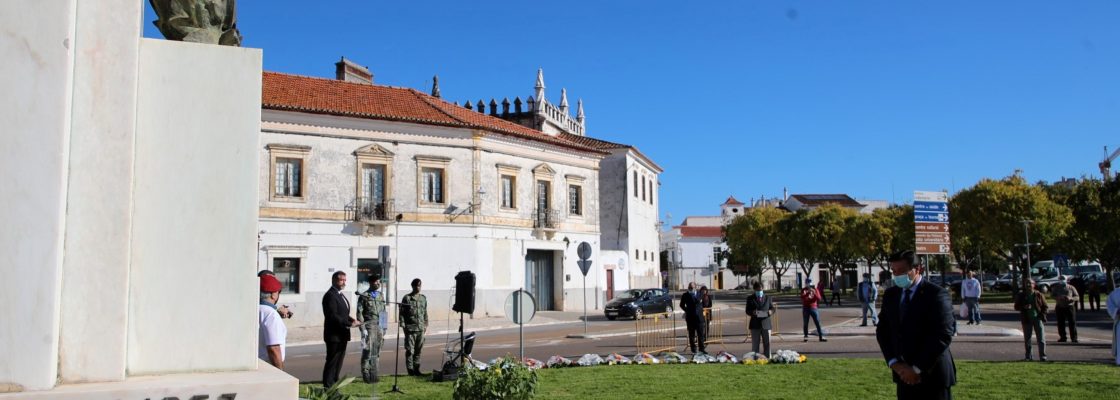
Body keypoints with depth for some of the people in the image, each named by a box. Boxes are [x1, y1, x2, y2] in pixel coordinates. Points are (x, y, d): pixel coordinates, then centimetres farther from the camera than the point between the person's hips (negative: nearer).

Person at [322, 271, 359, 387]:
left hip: (342, 335, 10)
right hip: (334, 335, -9)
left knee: (338, 363, 13)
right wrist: (349, 324, -22)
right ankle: (328, 388, 2)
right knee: (332, 362, -4)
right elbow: (333, 316, -22)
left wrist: (352, 319, 4)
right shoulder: (330, 295, -15)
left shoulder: (340, 295, 17)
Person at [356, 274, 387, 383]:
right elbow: (359, 313, -7)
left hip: (379, 327, 5)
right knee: (368, 351, -7)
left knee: (376, 353, 7)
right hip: (369, 327, -5)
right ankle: (366, 375, 1)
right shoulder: (364, 296, -3)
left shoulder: (380, 296, 15)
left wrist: (384, 331, 14)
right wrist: (362, 329, -14)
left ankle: (373, 374, 14)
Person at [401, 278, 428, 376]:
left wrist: (425, 324, 13)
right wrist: (403, 325, -8)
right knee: (410, 350, -2)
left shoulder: (423, 298, 13)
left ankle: (416, 368, 17)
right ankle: (410, 369, 5)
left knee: (419, 349, 8)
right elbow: (402, 312, -2)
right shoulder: (407, 298, -1)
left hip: (421, 328, 4)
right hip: (410, 328, -4)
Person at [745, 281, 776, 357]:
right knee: (755, 345, 2)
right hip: (755, 325, -1)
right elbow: (747, 311, 2)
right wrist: (752, 312, -21)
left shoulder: (768, 298, 12)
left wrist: (771, 312, -14)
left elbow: (773, 309, 10)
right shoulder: (750, 299, 7)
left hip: (766, 324, 1)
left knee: (767, 344, 3)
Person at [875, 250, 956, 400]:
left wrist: (917, 368, -15)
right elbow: (882, 331, 9)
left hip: (932, 375, -5)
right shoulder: (890, 295, 9)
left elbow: (943, 336, -16)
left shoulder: (937, 294, -10)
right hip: (904, 375, 5)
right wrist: (894, 363, -7)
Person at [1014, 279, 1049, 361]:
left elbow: (1046, 307, 5)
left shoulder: (1039, 295, 2)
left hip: (1037, 318, -1)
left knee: (1041, 339, -4)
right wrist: (1024, 307, -14)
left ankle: (1043, 356, 1)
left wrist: (1042, 314, -12)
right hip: (1026, 319, 1)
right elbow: (1016, 307, 5)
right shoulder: (1021, 296, 5)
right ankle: (1029, 356, 14)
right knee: (1027, 339, 5)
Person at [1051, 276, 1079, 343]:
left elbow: (1076, 297, 3)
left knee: (1072, 322, -4)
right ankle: (1063, 337, 12)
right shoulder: (1055, 288, 10)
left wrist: (1070, 298, -18)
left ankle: (1074, 338, 0)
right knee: (1061, 323, 3)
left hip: (1070, 307, -2)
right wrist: (1058, 298, -17)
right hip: (1060, 307, 2)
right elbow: (1052, 295, 3)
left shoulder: (1071, 288, 5)